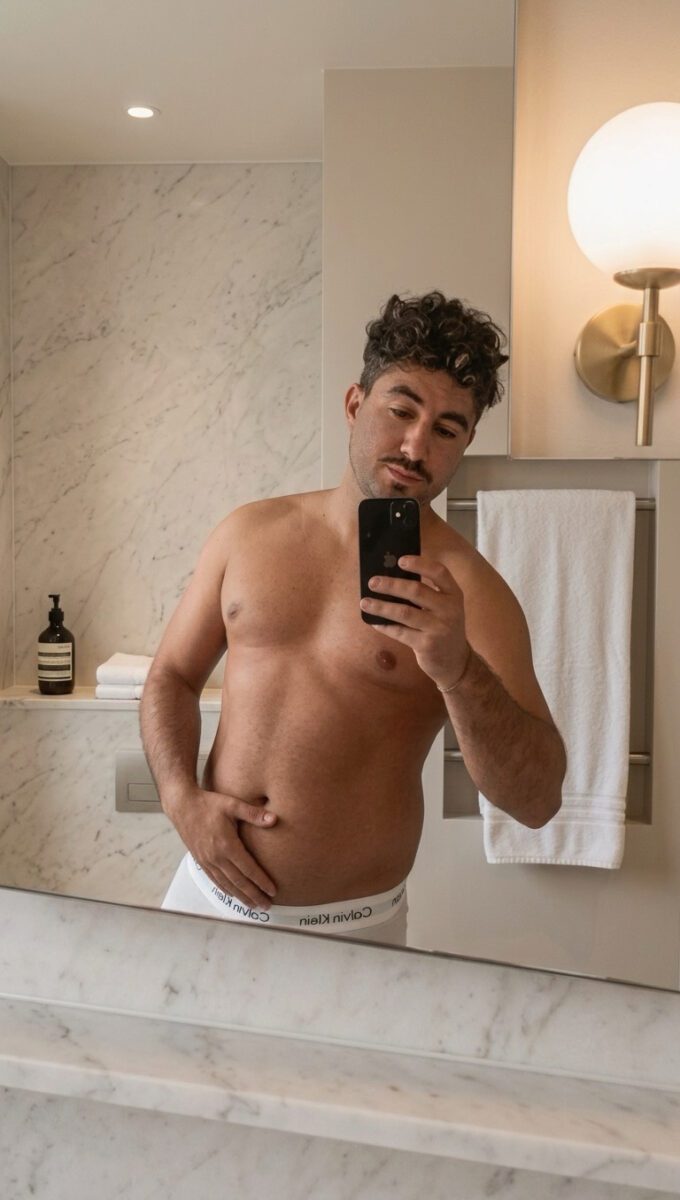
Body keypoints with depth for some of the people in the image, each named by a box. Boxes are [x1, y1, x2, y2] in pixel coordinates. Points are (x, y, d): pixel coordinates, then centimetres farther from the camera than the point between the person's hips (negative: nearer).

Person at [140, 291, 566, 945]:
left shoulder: (466, 589, -13)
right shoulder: (248, 532, -1)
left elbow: (536, 801, -18)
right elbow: (171, 676, 8)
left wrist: (459, 670, -34)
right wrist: (182, 797, -9)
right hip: (206, 888, 4)